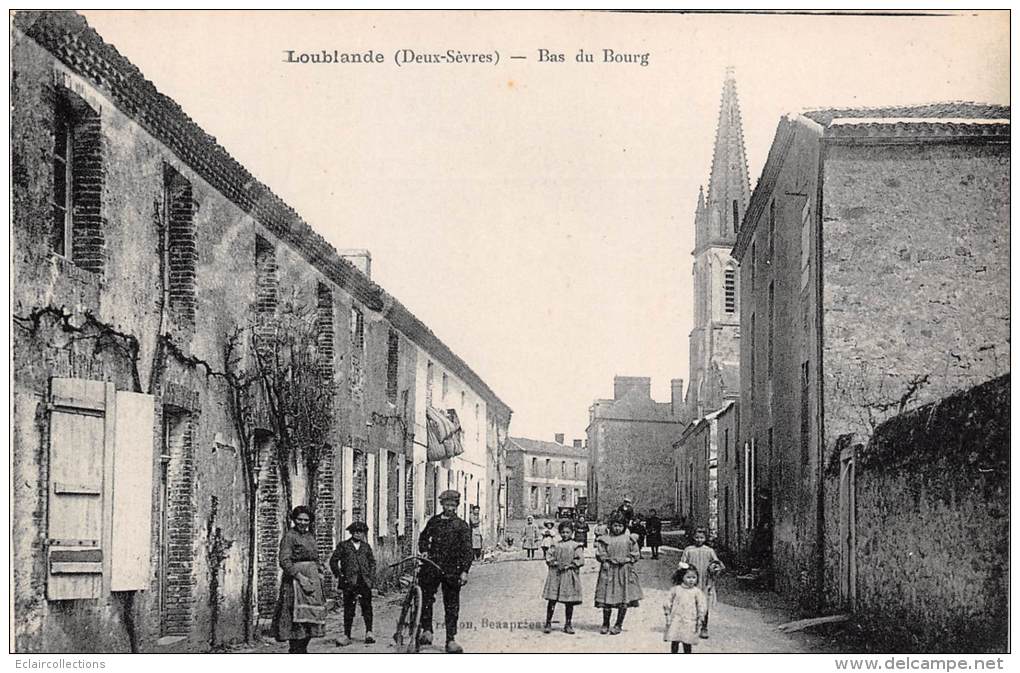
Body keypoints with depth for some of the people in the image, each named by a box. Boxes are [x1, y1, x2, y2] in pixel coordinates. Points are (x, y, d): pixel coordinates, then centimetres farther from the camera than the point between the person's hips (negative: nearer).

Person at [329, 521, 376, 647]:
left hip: (365, 581, 2)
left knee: (367, 607, -2)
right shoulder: (343, 546, 7)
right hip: (349, 582, -2)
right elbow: (333, 561, 7)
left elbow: (372, 562, 20)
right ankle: (346, 635, -1)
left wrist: (371, 577, 8)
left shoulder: (366, 547, 16)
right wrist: (339, 575, 0)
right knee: (348, 609, -3)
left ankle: (369, 633, 3)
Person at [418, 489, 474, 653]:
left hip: (451, 570, -2)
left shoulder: (462, 525, 2)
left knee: (452, 606, 2)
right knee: (426, 598, -8)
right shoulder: (433, 521, 11)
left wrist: (465, 571, -10)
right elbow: (423, 537, 27)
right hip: (431, 566, 2)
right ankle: (427, 631, 4)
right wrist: (424, 550, 7)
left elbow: (467, 550, -1)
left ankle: (451, 640, 8)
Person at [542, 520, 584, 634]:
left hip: (570, 575, -1)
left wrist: (570, 565, -13)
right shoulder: (556, 545, 10)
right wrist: (554, 562, -12)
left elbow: (581, 560, -4)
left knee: (569, 602, 4)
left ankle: (568, 625, 15)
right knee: (551, 599, -1)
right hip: (555, 574, 1)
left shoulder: (576, 546, 3)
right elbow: (548, 557, 6)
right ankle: (548, 623, 6)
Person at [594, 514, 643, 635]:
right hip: (608, 571, 0)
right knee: (607, 599, -1)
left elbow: (636, 555, 7)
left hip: (625, 571, 0)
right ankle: (605, 624, 12)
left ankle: (618, 625, 11)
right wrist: (609, 559, -12)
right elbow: (599, 555, 3)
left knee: (624, 600, -1)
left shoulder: (629, 539, 5)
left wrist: (627, 559, -10)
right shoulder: (605, 539, 5)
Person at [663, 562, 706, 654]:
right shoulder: (676, 589, 0)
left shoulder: (697, 592, -1)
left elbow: (702, 605, 2)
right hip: (676, 620, 0)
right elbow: (668, 601, 6)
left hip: (690, 622, 0)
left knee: (687, 643, 3)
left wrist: (699, 618, -2)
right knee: (674, 642, 2)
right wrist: (668, 615, 2)